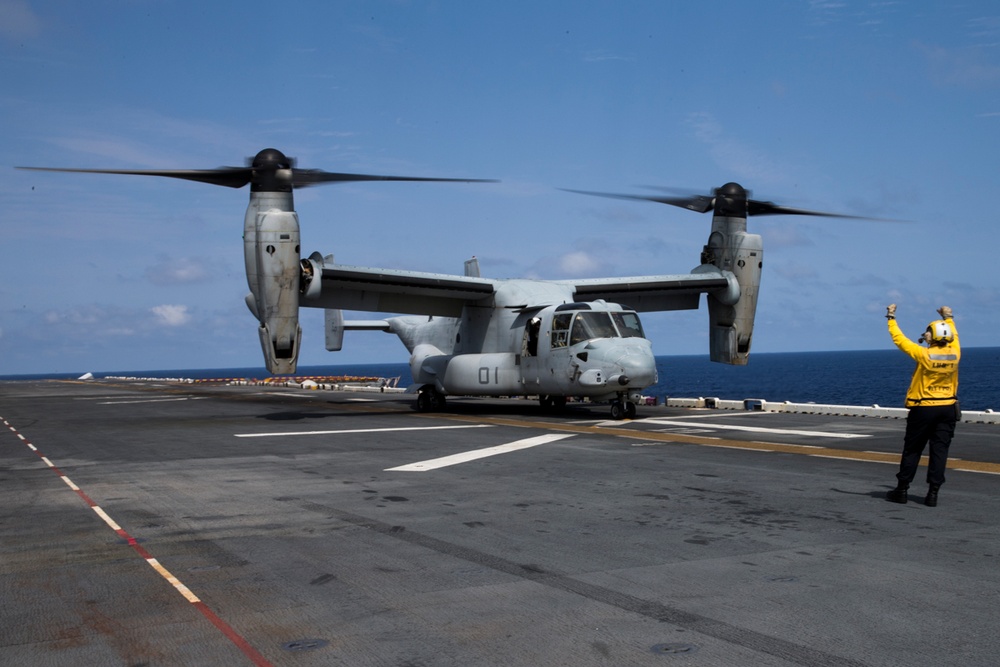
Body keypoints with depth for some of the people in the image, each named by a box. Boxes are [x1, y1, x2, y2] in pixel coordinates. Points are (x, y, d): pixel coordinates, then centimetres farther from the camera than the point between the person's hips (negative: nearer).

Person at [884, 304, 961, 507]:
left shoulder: (924, 354, -15)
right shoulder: (954, 353, -3)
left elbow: (900, 340, -6)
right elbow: (953, 336, 19)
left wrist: (891, 319, 5)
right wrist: (948, 318, 36)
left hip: (923, 408, -3)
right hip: (948, 408, 3)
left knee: (912, 450, 6)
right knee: (940, 450, 4)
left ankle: (902, 490, 13)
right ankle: (933, 493, 1)